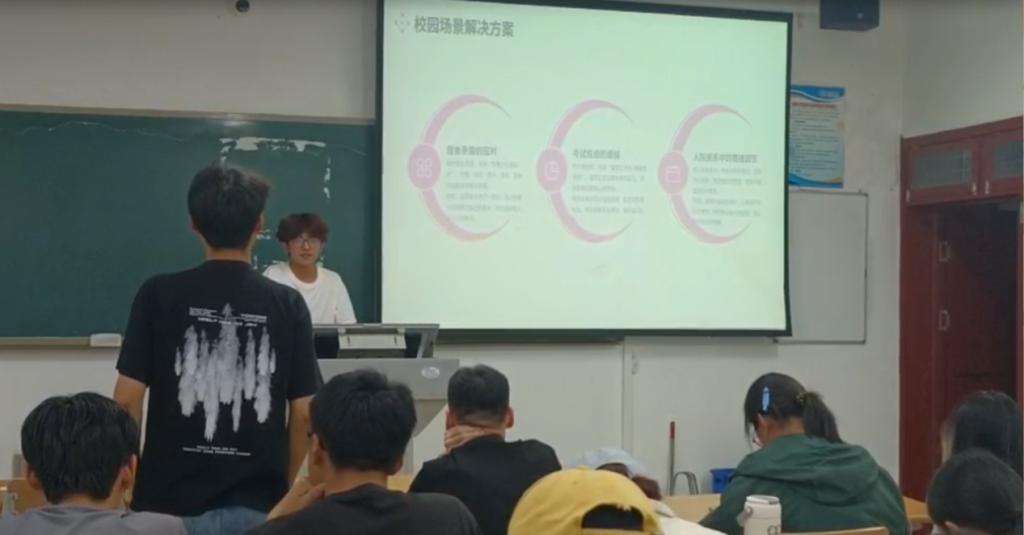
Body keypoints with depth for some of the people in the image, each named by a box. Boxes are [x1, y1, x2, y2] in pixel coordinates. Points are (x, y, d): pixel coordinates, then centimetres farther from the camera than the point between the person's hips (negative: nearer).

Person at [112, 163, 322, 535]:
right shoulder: (287, 304, -2)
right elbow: (303, 412, -1)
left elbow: (127, 400, -4)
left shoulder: (159, 295, -4)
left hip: (173, 504, 0)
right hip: (257, 505, 1)